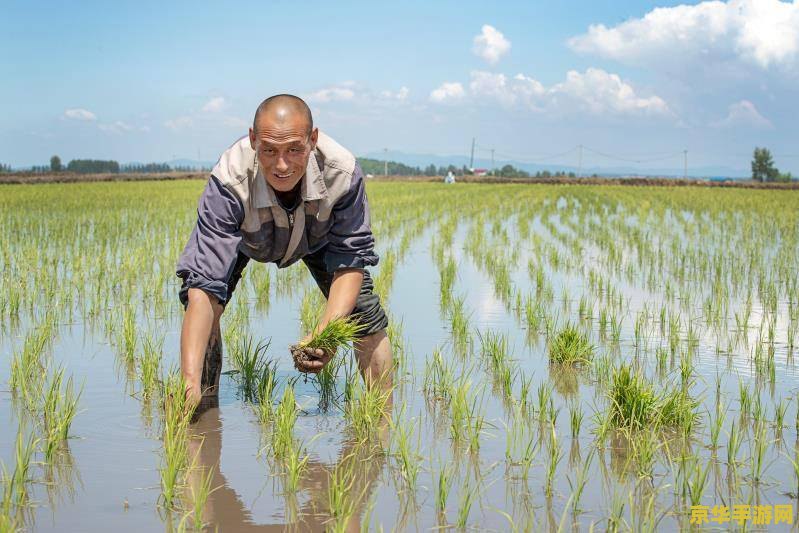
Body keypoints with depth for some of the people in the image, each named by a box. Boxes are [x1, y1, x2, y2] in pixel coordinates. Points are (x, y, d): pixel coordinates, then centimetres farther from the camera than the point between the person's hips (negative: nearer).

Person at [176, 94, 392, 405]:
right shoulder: (230, 181, -45)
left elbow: (350, 261, -30)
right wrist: (190, 381, -58)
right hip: (245, 238, -1)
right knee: (200, 297, -23)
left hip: (317, 236, 1)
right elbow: (205, 287, -47)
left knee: (364, 311, -11)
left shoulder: (343, 172, -40)